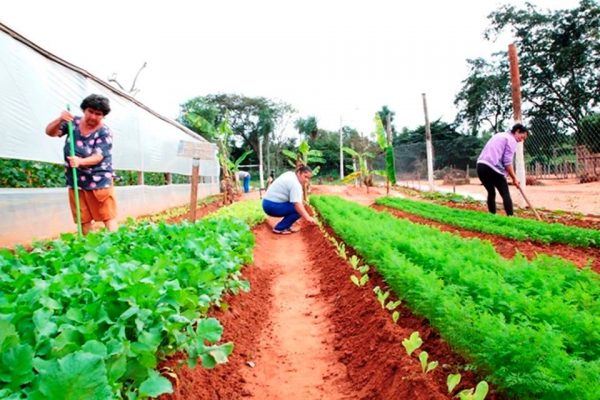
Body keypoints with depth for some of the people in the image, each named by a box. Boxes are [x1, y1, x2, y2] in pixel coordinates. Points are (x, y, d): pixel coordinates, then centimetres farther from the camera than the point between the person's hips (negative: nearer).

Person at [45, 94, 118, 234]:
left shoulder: (104, 132, -11)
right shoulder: (73, 123, 2)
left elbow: (98, 156, -21)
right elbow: (50, 132, -3)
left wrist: (80, 161, -41)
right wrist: (60, 120, -23)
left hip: (99, 181, -4)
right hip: (76, 182, 4)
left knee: (108, 217, -4)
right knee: (84, 220, 8)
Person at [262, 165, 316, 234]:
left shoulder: (290, 174, 12)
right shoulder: (295, 184, -18)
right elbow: (297, 204, -29)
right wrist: (308, 218, -32)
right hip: (272, 206, -10)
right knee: (299, 209, -18)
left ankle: (285, 226, 13)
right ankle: (279, 228, -11)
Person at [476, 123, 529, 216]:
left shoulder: (499, 135, 28)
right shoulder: (511, 140, 2)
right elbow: (507, 162, -7)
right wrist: (514, 178, 1)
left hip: (480, 165, 8)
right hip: (492, 168, -8)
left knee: (491, 193, 20)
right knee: (506, 194, -3)